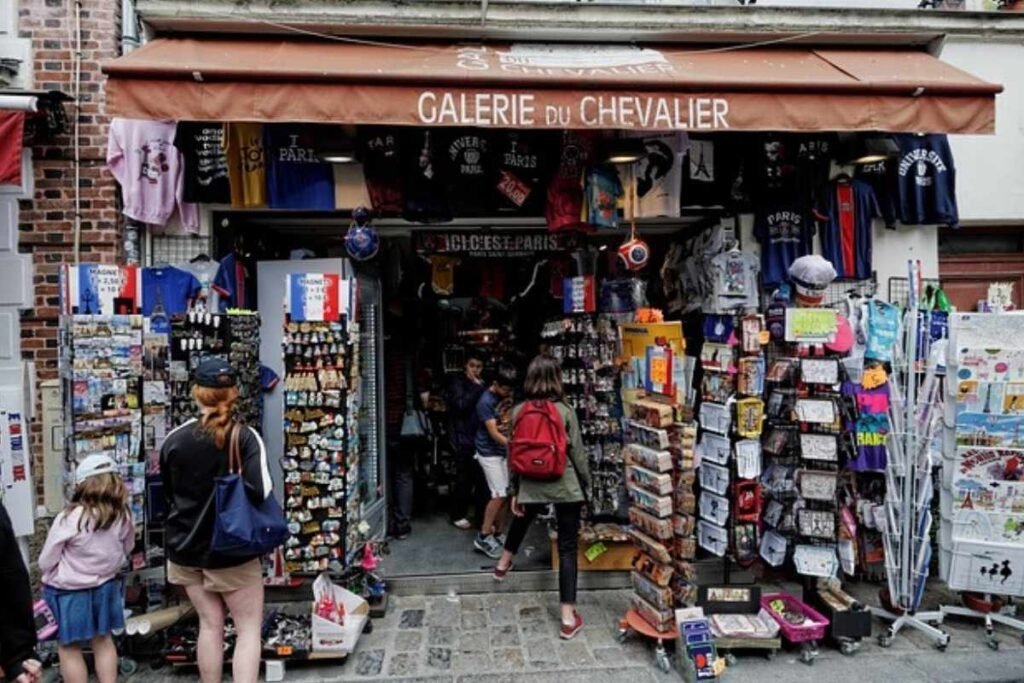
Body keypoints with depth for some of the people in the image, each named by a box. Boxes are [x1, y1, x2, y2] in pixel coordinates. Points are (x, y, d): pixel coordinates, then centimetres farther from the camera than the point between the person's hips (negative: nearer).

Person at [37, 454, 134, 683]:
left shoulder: (68, 519, -23)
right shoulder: (123, 516, -13)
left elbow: (45, 562, -10)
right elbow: (127, 549, 5)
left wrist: (55, 578, 9)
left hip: (69, 592, -4)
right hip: (106, 586, 4)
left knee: (68, 647, 14)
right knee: (103, 640, 21)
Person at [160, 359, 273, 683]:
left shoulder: (173, 440, -5)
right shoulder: (245, 437, -17)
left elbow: (167, 494, 9)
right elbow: (261, 492, -25)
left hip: (186, 548, 4)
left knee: (210, 624, 18)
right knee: (249, 628, 9)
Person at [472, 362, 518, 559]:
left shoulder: (505, 397, 4)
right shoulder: (486, 401, -19)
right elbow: (494, 433, -22)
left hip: (502, 451, 7)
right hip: (489, 452, -7)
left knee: (504, 494, 8)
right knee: (499, 494, -9)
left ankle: (494, 531, 22)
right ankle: (483, 537, 0)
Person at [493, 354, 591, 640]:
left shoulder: (518, 412, -5)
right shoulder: (565, 412, -13)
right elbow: (578, 454, -7)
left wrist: (514, 491, 13)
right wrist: (586, 487, 8)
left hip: (531, 486, 3)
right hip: (565, 486, -3)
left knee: (521, 520, 33)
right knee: (567, 549, 5)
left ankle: (504, 563, 57)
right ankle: (569, 617, 8)